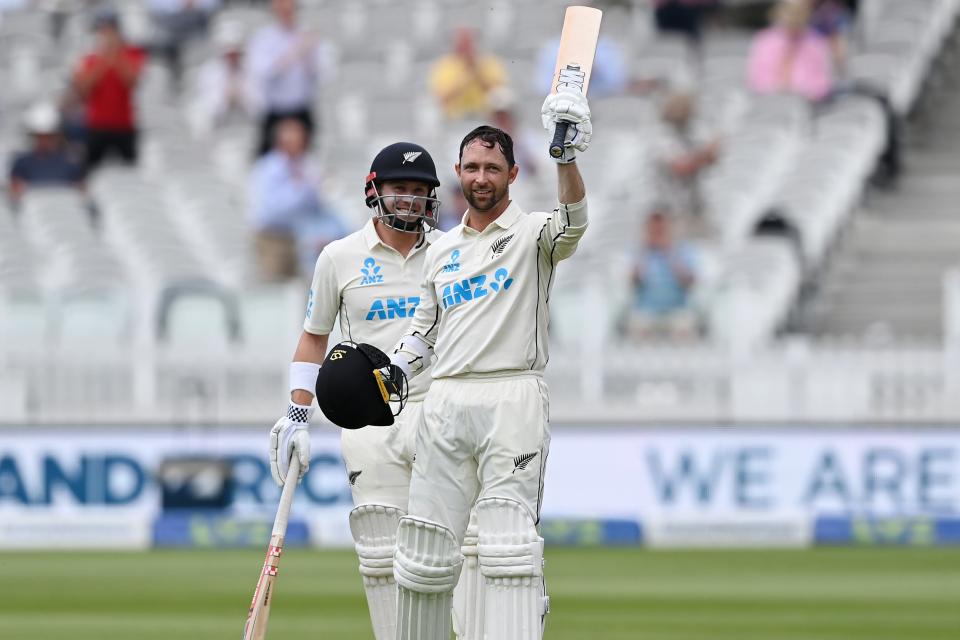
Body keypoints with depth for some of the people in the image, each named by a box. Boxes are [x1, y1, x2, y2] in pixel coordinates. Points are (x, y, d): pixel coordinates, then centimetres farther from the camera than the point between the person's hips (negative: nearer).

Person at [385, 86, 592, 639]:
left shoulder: (532, 234, 3)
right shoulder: (441, 252, 20)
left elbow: (573, 221, -20)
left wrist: (567, 157, -38)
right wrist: (395, 371, 7)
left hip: (513, 399, -5)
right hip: (446, 402, 5)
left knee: (509, 545, -15)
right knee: (426, 546, 4)